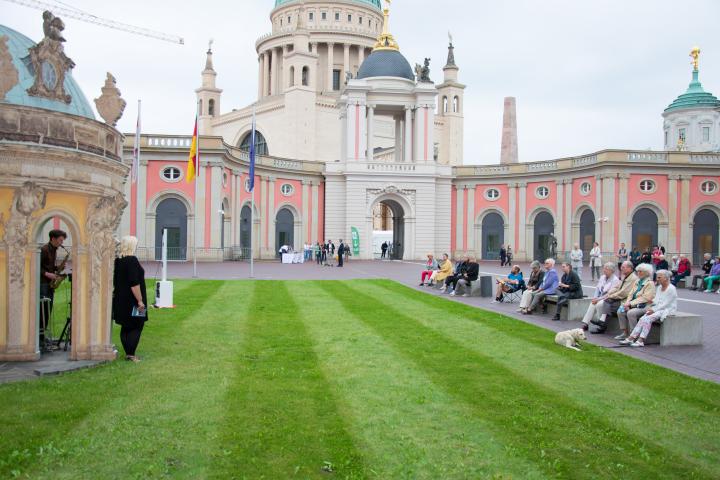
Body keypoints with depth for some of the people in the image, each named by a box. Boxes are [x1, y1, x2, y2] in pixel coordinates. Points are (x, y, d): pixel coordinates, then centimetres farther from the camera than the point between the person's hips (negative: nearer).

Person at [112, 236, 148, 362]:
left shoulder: (117, 260, 8)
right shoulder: (132, 260, -18)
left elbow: (115, 281, 16)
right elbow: (134, 283, -23)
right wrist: (140, 300, -20)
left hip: (120, 299, 9)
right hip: (132, 300, -9)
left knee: (125, 327, 13)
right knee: (136, 326, -1)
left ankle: (128, 352, 18)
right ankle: (131, 353, -5)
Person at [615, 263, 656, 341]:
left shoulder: (650, 283, -9)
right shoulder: (637, 282, 17)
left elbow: (645, 298, -18)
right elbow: (631, 294, 15)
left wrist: (631, 303, -21)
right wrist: (627, 302, -5)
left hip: (644, 306, -8)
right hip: (634, 305, 8)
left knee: (631, 313, -31)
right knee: (620, 311, -10)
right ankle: (625, 333, -4)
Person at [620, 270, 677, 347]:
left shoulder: (671, 289, -12)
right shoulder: (659, 287, 15)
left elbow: (666, 304, -16)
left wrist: (654, 310, -18)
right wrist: (651, 308, -6)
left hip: (668, 310, -8)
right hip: (658, 308, 8)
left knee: (647, 319, -28)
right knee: (642, 318, -16)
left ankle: (641, 341, -31)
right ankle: (631, 337, -23)